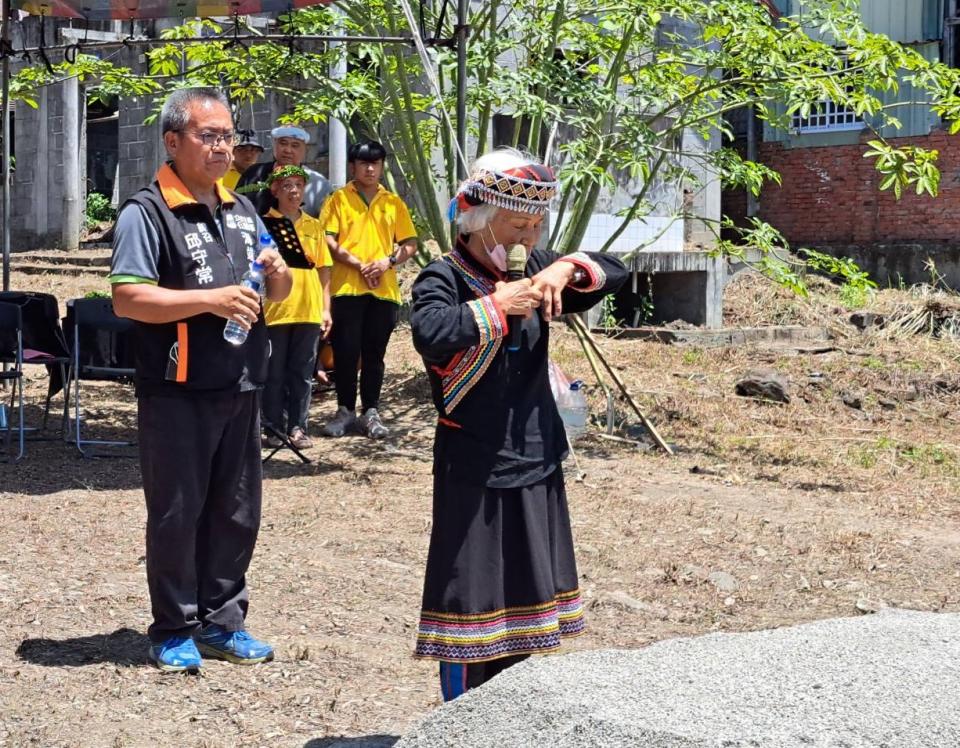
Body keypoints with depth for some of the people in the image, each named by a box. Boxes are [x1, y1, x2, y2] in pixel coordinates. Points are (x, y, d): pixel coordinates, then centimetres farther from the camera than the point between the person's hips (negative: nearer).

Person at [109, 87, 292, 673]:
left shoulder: (242, 209, 14)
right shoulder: (147, 212, -9)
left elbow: (278, 292, 21)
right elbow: (128, 298, -18)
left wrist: (279, 274, -2)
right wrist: (211, 299, -23)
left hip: (242, 388, 7)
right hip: (178, 392, -7)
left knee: (237, 512, 13)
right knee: (177, 514, 3)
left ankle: (221, 620, 26)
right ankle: (174, 631, 15)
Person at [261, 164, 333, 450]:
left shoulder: (314, 226, 13)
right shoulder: (265, 224, 2)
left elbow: (323, 270, 14)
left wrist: (326, 308, 9)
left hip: (308, 309, 3)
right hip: (273, 308, -3)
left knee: (303, 372, 5)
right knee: (274, 373, 3)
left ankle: (297, 428, 12)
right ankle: (274, 428, 10)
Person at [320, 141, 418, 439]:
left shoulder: (393, 203, 13)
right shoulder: (339, 199, 5)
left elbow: (410, 244, 11)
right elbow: (328, 241, -3)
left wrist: (388, 261, -7)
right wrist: (359, 265, -13)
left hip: (384, 290, 2)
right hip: (347, 288, -2)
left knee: (374, 354, 6)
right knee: (346, 352, 0)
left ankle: (371, 412, 12)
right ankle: (345, 411, 10)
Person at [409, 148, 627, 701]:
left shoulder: (531, 270, 6)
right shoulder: (444, 278, -13)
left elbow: (616, 272, 7)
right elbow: (431, 334, -34)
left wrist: (569, 267, -11)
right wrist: (497, 305, -25)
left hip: (534, 459, 7)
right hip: (473, 464, -7)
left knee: (524, 591, 14)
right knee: (470, 591, -3)